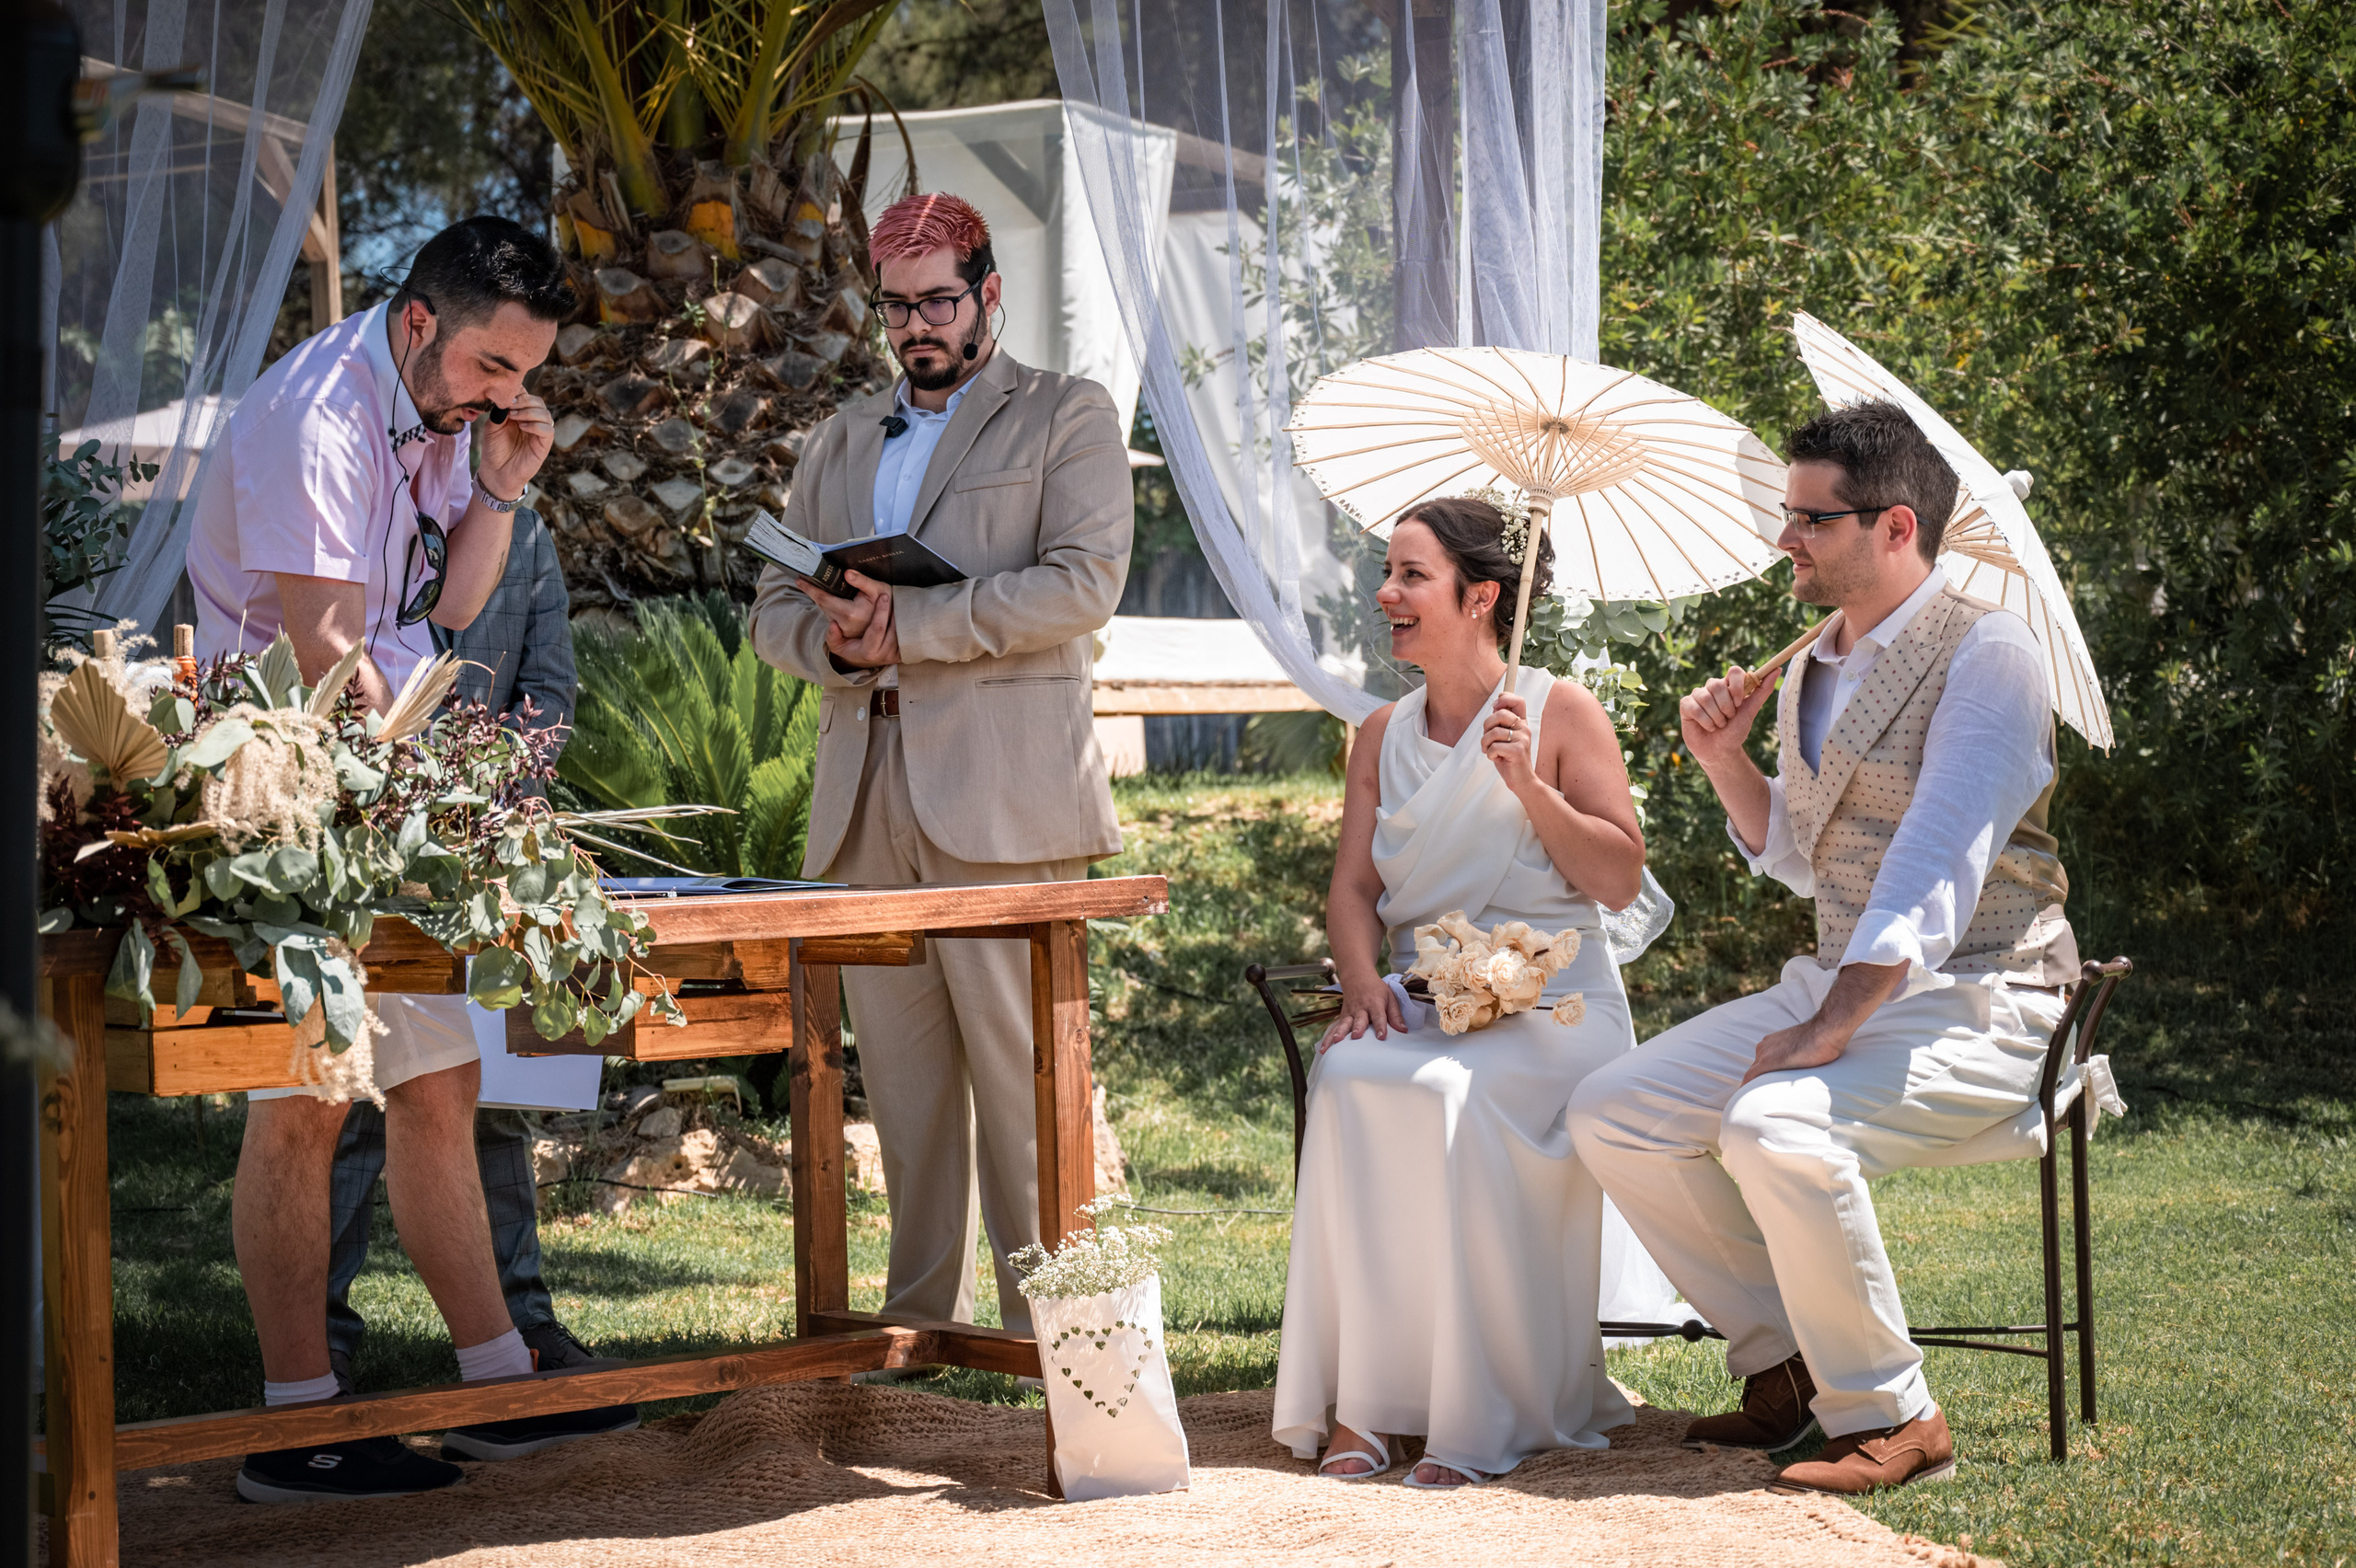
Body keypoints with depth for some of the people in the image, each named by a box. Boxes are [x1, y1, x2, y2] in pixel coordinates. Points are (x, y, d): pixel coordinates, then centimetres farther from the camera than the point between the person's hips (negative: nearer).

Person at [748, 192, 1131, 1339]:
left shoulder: (1067, 419, 7)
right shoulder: (839, 441, 24)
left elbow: (1084, 584, -8)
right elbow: (772, 608, 21)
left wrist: (907, 624, -13)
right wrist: (835, 640, -3)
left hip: (1002, 799, -5)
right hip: (866, 803, 5)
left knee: (1021, 1067, -9)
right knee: (901, 1074, 5)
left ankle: (1047, 1320, -4)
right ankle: (919, 1317, 10)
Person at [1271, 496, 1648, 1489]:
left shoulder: (1561, 713, 4)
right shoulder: (1383, 736, 18)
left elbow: (1620, 880, -2)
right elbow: (1353, 888, 11)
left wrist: (1528, 785, -13)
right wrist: (1363, 982, -9)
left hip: (1553, 1004, -4)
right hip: (1421, 998, 4)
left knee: (1455, 1096, -36)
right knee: (1350, 1081, -31)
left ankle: (1477, 1420, -27)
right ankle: (1359, 1405, -27)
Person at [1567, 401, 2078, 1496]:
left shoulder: (1984, 653, -13)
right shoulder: (1812, 666, 14)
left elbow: (1939, 867, -22)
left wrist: (1831, 1029, -28)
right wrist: (1725, 761, 8)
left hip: (1971, 1004, -9)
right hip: (1836, 984, 9)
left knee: (1772, 1128, -34)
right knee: (1608, 1119, -3)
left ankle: (1890, 1418, -17)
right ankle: (1785, 1366, 6)